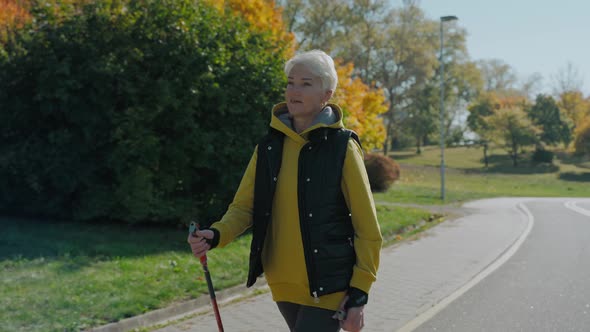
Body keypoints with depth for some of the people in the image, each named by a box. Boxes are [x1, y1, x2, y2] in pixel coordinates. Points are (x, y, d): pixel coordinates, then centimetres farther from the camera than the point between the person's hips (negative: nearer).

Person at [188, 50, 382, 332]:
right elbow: (244, 207, 5)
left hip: (328, 287, -5)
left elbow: (367, 228, -7)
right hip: (283, 286, 5)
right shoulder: (269, 146, 4)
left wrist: (359, 294, -10)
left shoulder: (342, 147, -8)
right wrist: (215, 235, -16)